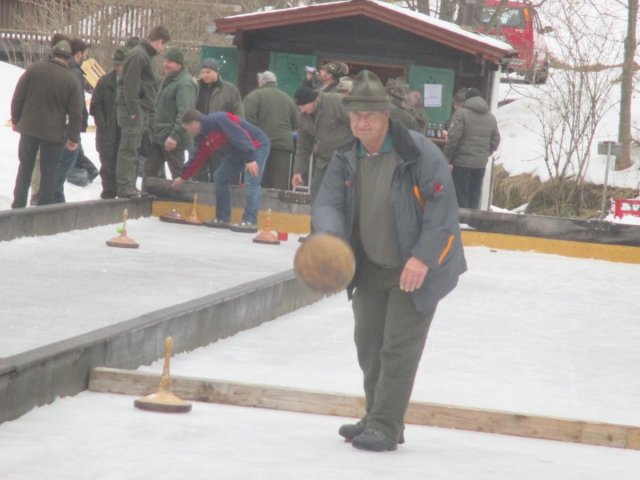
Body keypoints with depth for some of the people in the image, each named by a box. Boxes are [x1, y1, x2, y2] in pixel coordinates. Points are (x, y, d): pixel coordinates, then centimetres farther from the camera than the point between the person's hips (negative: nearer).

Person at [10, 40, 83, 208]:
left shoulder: (34, 69, -3)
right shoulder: (71, 80, -4)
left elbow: (18, 96, -1)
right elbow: (75, 112, -4)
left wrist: (16, 119, 11)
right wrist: (73, 138, 3)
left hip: (29, 127, 1)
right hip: (53, 132, -1)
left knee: (25, 166, 14)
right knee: (49, 171, 6)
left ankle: (18, 205, 14)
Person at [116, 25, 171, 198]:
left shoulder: (144, 55, 19)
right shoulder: (138, 55, -13)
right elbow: (130, 84, -19)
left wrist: (149, 113, 18)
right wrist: (133, 110, -21)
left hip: (141, 109, 10)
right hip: (134, 108, -10)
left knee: (132, 149, 11)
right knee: (129, 148, -9)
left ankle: (129, 186, 15)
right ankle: (124, 186, -9)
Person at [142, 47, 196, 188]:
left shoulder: (185, 83, -17)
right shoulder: (168, 80, 16)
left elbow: (184, 113, -25)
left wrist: (174, 135, -28)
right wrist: (154, 126, 20)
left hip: (173, 139, -10)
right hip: (158, 136, 10)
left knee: (177, 171, -2)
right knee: (151, 168, 11)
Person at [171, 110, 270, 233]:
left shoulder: (218, 120, -27)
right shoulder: (204, 137, 3)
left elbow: (241, 136, -32)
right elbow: (198, 159, 14)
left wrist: (250, 159, -35)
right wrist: (183, 177, 19)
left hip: (257, 145, -10)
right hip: (237, 152, 10)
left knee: (252, 182, -20)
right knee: (220, 177, 7)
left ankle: (250, 222, -22)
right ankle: (223, 218, 11)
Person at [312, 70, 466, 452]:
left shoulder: (420, 153, -19)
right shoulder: (347, 160, 1)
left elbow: (443, 208, -21)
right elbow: (328, 203, -6)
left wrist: (423, 258, -28)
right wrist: (330, 234, -29)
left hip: (417, 269, -7)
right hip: (371, 267, 7)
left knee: (398, 349, -8)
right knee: (369, 345, 13)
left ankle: (385, 427, -3)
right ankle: (378, 419, 27)